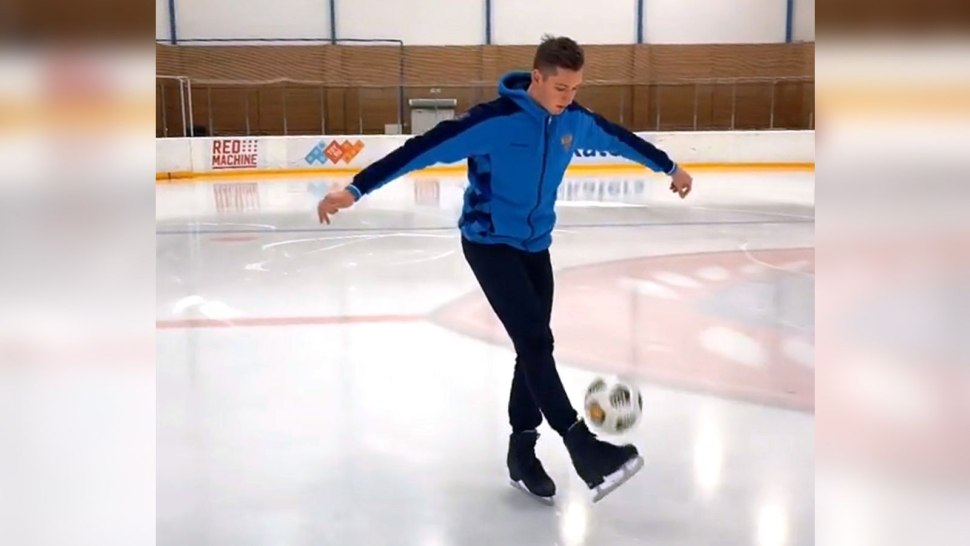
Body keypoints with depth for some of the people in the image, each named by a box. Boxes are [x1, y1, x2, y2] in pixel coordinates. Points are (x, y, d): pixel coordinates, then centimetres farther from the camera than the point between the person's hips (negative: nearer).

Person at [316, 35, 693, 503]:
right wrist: (356, 189, -30)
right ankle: (582, 446, -10)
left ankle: (522, 453, 18)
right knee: (536, 341, -16)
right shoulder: (494, 119, -23)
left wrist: (669, 167, 29)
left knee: (534, 347, 6)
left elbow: (619, 139, 15)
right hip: (489, 242, -6)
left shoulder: (576, 121, -3)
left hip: (535, 245, 7)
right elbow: (425, 148, -26)